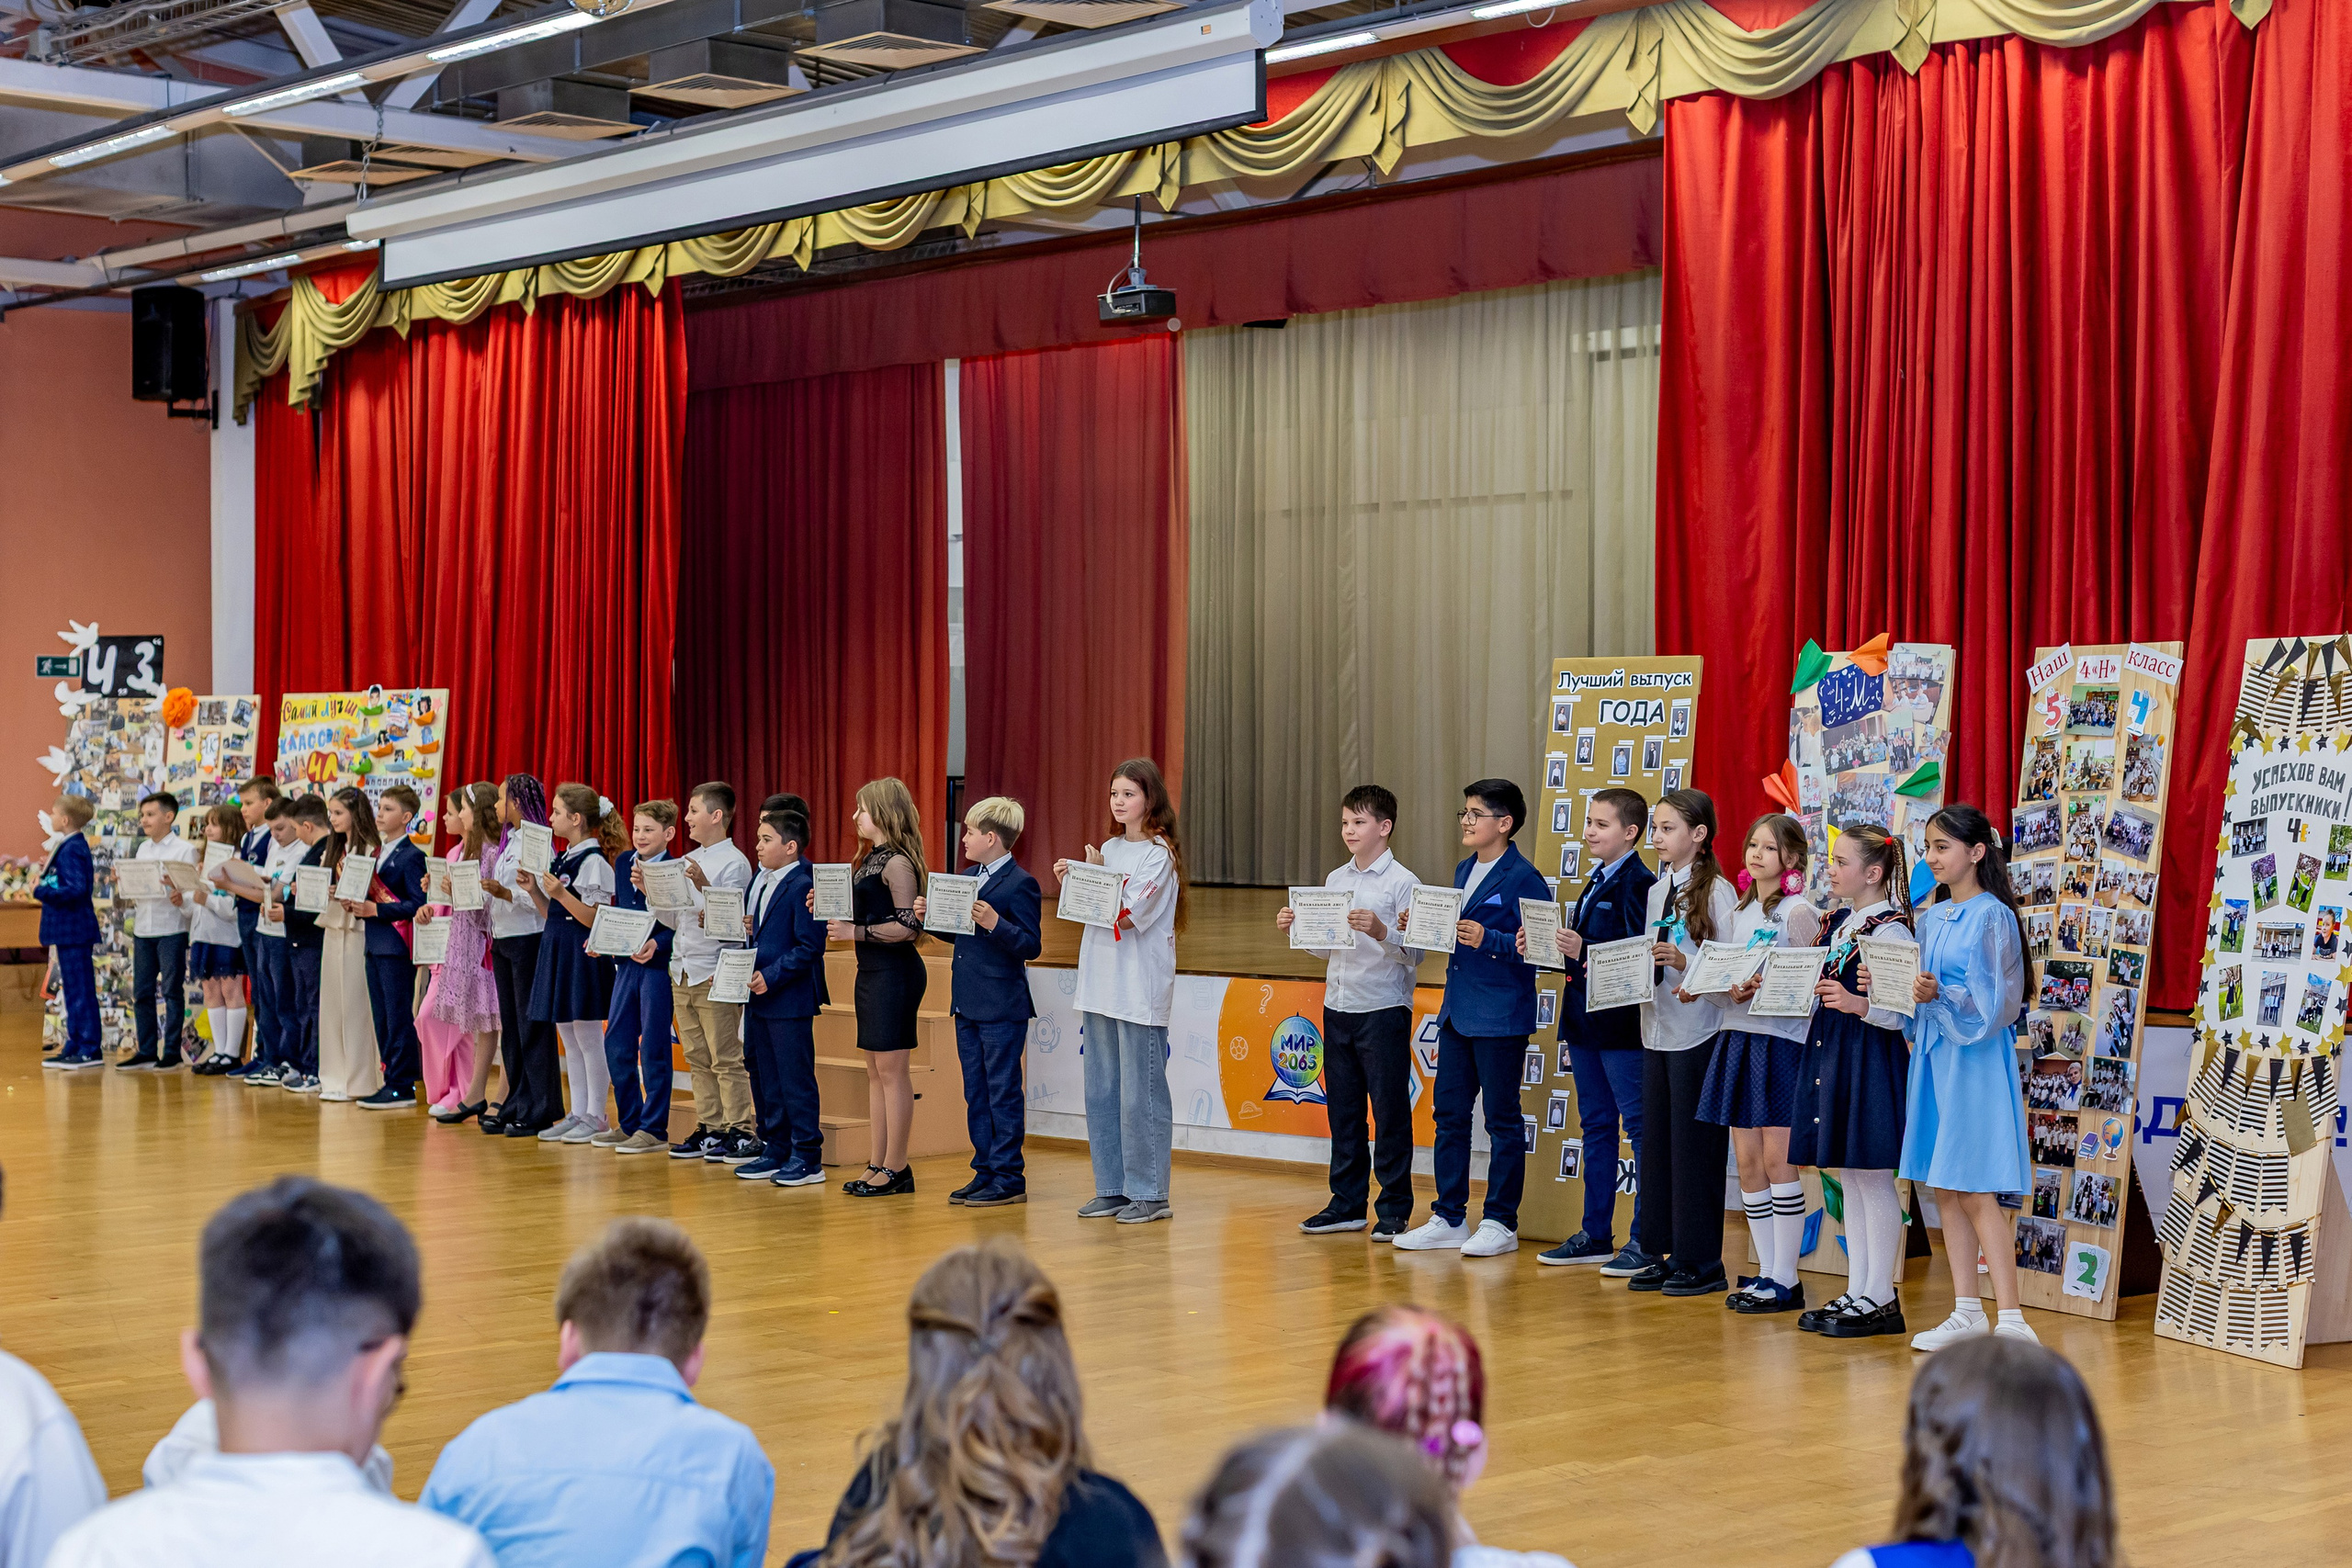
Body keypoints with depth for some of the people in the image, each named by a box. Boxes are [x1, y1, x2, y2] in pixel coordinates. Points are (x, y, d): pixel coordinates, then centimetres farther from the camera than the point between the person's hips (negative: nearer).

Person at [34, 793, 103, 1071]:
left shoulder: (72, 849, -17)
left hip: (75, 930, -10)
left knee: (81, 991, -6)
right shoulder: (68, 846, 13)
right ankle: (75, 1047, 20)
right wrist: (49, 874, 11)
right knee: (72, 991, 14)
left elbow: (77, 889, -26)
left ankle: (91, 1050, -3)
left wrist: (41, 891, -21)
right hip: (67, 930, 10)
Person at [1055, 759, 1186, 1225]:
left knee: (1141, 1093, -4)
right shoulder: (1108, 849, 13)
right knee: (1101, 1090, 10)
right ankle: (1112, 1188, 18)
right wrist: (1071, 883, 0)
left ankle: (1149, 1193, 3)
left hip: (1141, 990, -7)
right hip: (1101, 986, 8)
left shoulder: (1158, 854, -8)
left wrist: (1098, 876, -10)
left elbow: (1126, 915, -16)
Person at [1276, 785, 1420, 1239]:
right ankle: (1347, 1203, 19)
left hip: (1384, 1009, -6)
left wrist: (1380, 931, -28)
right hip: (1338, 1007, 6)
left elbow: (1415, 953, -12)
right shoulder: (1334, 880, 12)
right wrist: (1295, 927, 3)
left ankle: (1395, 1209, 6)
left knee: (1390, 1111, -1)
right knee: (1343, 1109, 11)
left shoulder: (1402, 882, -7)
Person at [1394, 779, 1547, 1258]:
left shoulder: (1523, 878, -12)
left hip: (1501, 1018, -8)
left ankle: (1500, 1223, 9)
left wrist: (1488, 940, -26)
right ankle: (1449, 1218, 19)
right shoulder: (1464, 870, 14)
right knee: (1449, 1114, 11)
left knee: (1503, 1120, 2)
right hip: (1457, 1013, 8)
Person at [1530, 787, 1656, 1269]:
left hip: (1622, 1025, -10)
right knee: (1595, 1126, 15)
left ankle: (1646, 1242, 0)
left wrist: (1585, 951, -27)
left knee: (1641, 1129, -3)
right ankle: (1596, 1234, 23)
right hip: (1585, 1020, 10)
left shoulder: (1639, 883, -13)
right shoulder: (1597, 882, 16)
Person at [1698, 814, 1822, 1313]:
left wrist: (1762, 989, -23)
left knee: (1777, 1160, -7)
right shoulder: (1740, 911, 16)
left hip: (1782, 1041, -7)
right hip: (1738, 1036, 7)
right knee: (1747, 1160, 6)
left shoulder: (1798, 912, -6)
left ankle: (1786, 1281, -2)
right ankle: (1767, 1272, 13)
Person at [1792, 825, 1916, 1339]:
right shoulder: (1837, 923, 14)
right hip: (1830, 1054, 9)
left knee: (1872, 1178, -3)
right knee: (1848, 1179, 13)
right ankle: (1857, 1291, 19)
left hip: (1869, 1058, -9)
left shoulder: (1890, 931, -13)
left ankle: (1881, 1299, 3)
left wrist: (1858, 1005, -31)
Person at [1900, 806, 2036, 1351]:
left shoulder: (1993, 917, -9)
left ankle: (2012, 1321, -9)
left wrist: (1943, 994, -25)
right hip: (1933, 1051, 8)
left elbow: (1997, 1001, -14)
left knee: (1975, 1193, -10)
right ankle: (1967, 1312, 16)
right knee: (1943, 1190, 9)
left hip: (1976, 1056, -8)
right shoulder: (1931, 916, 13)